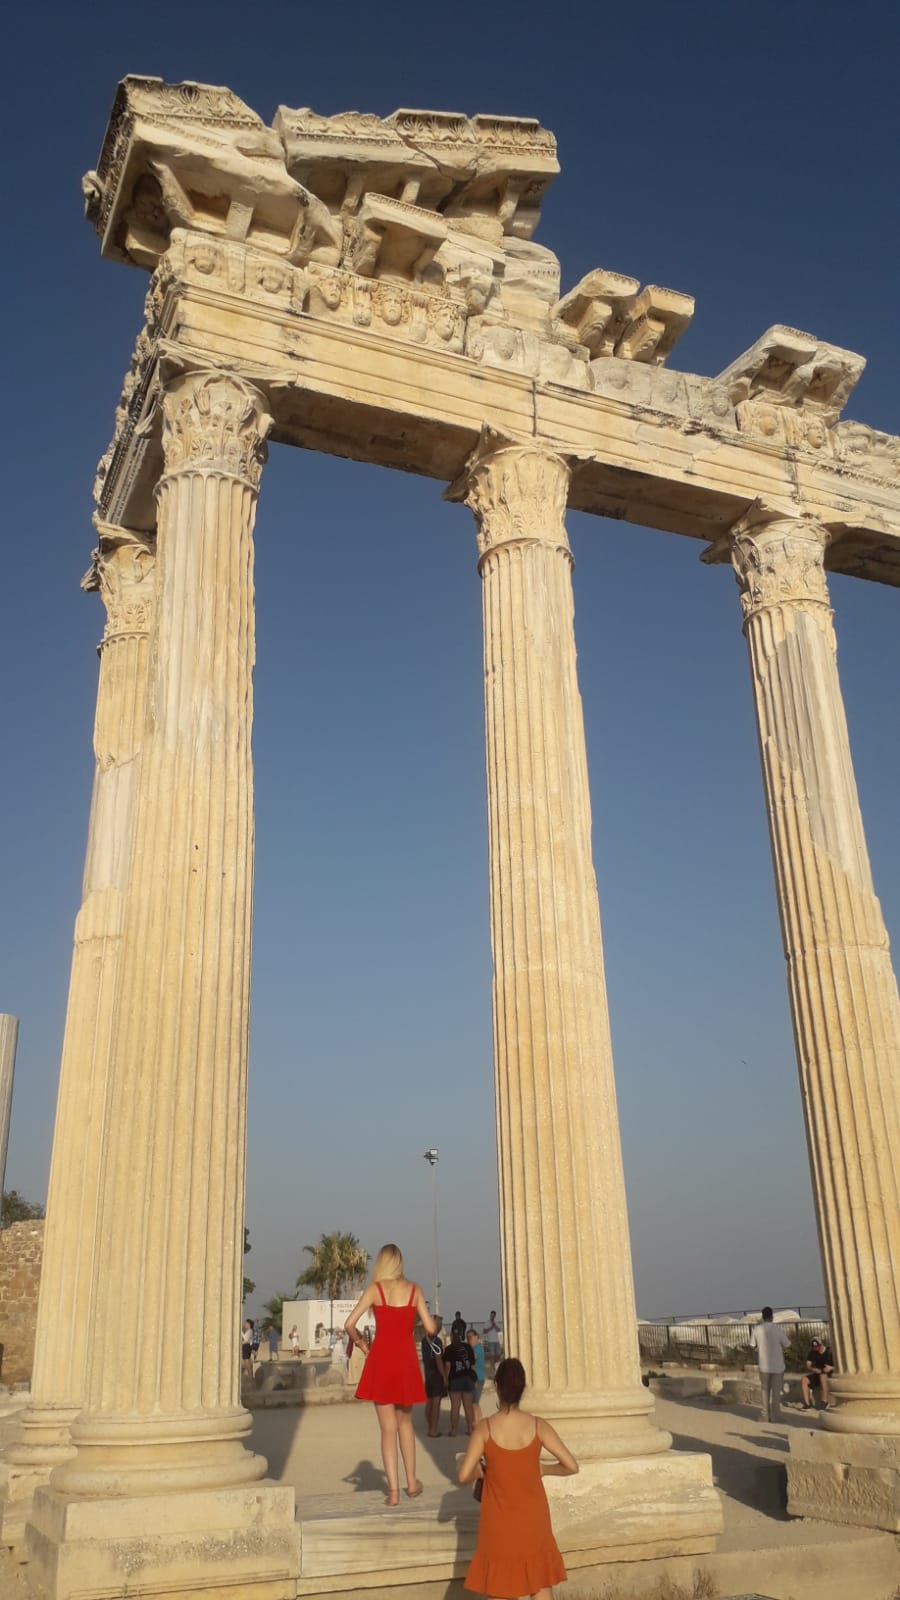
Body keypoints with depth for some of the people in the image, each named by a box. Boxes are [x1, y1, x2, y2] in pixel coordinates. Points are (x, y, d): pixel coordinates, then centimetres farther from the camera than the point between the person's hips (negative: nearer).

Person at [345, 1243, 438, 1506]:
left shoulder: (375, 1289, -3)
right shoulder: (414, 1289, 2)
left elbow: (349, 1324, -10)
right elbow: (430, 1328, 0)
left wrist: (359, 1340, 9)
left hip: (382, 1358, -2)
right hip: (407, 1358, 2)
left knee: (388, 1427, 4)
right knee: (405, 1422, 20)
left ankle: (393, 1490, 2)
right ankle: (412, 1482, 25)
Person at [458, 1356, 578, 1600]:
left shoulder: (485, 1428, -17)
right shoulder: (537, 1425, -13)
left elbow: (464, 1475, -18)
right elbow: (571, 1466, -11)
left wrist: (483, 1470, 2)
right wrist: (543, 1469, 5)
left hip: (500, 1520, -1)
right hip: (532, 1516, 1)